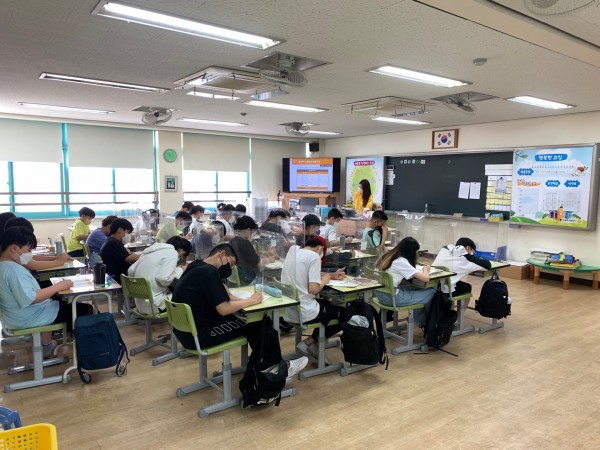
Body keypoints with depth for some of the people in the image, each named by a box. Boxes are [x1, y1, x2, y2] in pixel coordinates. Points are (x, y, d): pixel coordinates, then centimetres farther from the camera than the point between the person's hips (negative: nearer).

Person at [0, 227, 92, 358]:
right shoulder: (13, 270, -28)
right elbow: (30, 298, -35)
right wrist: (58, 286, -28)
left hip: (20, 314, 11)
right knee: (85, 310, -6)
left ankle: (47, 345, 34)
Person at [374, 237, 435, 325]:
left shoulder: (388, 255, 5)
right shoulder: (401, 261, -18)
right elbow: (426, 278, -18)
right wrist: (425, 269, 4)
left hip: (380, 293, 9)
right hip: (391, 297, -9)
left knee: (419, 289, 23)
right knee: (432, 292, 2)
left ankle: (420, 321, 36)